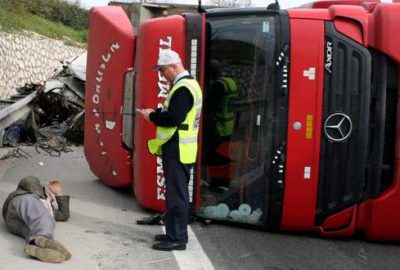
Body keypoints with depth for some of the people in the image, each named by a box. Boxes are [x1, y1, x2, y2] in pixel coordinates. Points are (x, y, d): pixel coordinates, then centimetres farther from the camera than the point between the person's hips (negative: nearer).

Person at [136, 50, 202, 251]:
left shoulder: (182, 89, -17)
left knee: (176, 195, -4)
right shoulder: (189, 84, 16)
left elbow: (173, 118, -26)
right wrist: (156, 112, 8)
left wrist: (151, 116, -11)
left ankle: (177, 238, 3)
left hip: (177, 151, -11)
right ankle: (175, 233, 27)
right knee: (178, 193, 17)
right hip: (180, 149, 11)